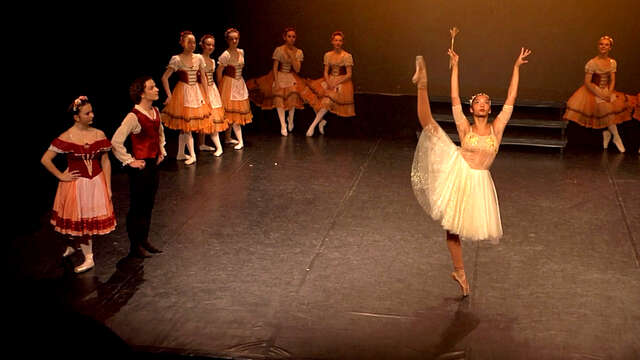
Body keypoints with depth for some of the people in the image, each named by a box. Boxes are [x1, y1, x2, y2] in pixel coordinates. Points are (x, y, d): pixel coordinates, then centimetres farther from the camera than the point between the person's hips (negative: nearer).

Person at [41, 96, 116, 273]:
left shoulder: (99, 135, -3)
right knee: (79, 220, 6)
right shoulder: (66, 138, -13)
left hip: (96, 182, 3)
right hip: (76, 183, -3)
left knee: (93, 218, 10)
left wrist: (108, 187, -1)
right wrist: (61, 176, -8)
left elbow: (105, 162, 1)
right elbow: (45, 159, -10)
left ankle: (74, 244, 34)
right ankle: (88, 258, 20)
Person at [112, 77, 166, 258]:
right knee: (137, 207, 3)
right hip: (141, 167, -8)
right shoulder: (134, 117, -20)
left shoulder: (155, 112, 5)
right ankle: (135, 247, 14)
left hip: (153, 164, 8)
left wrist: (161, 150, 16)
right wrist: (130, 161, -17)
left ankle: (144, 241, 30)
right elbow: (116, 142, -23)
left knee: (148, 205, 17)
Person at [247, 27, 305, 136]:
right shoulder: (279, 50, -7)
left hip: (291, 77, 2)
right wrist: (276, 81, -15)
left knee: (293, 94, -22)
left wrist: (292, 56, -15)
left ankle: (290, 120, 0)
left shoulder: (298, 52, 1)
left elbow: (297, 69, -6)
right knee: (279, 97, -18)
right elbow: (275, 67, -7)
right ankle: (283, 125, -11)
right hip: (279, 76, -2)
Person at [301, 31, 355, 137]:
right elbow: (326, 72, 7)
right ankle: (321, 121, -3)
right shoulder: (328, 55, 8)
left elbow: (349, 75, -8)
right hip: (329, 81, 5)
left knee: (327, 100, -29)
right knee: (311, 94, -17)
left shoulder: (347, 56, -6)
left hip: (342, 82, -5)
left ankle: (313, 125, -21)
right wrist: (329, 83, -12)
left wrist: (336, 83, -16)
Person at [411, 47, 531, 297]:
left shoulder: (496, 128, 4)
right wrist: (455, 67, 0)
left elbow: (510, 99, 3)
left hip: (477, 181, 1)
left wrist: (516, 67, 1)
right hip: (456, 171, -1)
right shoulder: (465, 128, 2)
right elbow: (454, 99, -1)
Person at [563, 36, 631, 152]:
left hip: (607, 91, 5)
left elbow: (612, 81, 3)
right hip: (593, 90, -5)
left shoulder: (613, 63, 5)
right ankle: (616, 137, -12)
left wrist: (609, 93, -16)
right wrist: (600, 95, -19)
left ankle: (606, 132, 0)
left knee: (618, 103, -19)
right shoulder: (592, 63, -11)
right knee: (605, 106, -26)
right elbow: (587, 82, -13)